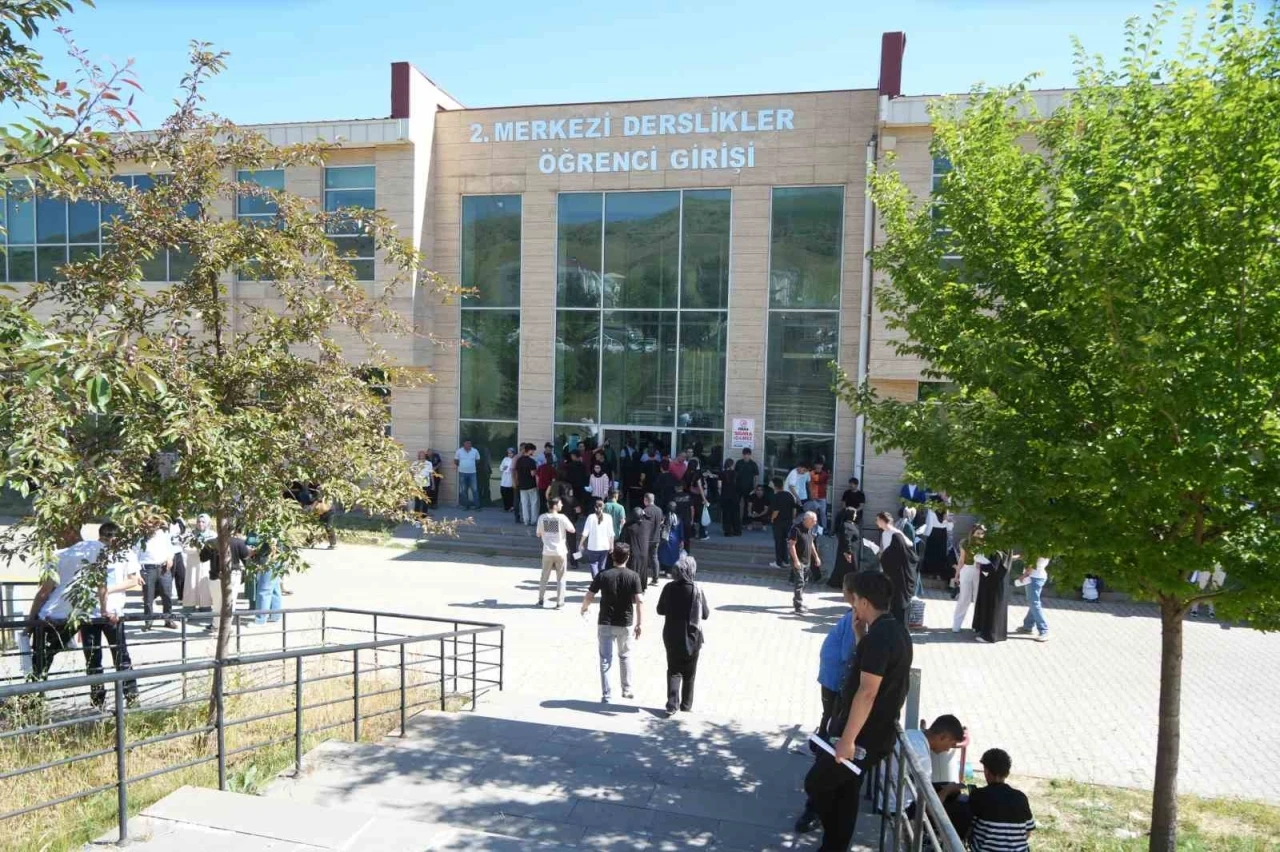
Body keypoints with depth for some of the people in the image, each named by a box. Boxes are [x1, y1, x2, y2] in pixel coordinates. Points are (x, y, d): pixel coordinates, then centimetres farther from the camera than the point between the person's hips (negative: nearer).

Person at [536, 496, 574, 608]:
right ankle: (559, 602, 10)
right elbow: (572, 530, -3)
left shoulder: (542, 517, -4)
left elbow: (538, 534, 5)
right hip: (560, 552, -3)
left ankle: (541, 600, 23)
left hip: (547, 552, 3)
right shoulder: (561, 517, -14)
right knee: (560, 578, 9)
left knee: (544, 577, 17)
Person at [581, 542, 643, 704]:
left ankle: (607, 695, 4)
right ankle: (627, 690, 30)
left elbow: (589, 597, -5)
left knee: (606, 660, 5)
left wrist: (584, 609, 16)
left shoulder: (603, 575, -7)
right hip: (625, 624, 1)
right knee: (625, 656, 21)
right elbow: (639, 601, -13)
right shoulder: (633, 576, -7)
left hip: (605, 623, -1)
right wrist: (639, 624, -7)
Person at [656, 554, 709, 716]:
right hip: (691, 638, -1)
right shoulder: (697, 590, -16)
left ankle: (672, 704, 0)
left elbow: (660, 610, 1)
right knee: (689, 673, 16)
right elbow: (706, 614, -7)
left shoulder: (669, 588, -10)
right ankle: (686, 704, 26)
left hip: (671, 637, 1)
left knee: (673, 671, 13)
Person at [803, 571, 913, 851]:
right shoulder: (896, 630, 7)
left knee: (816, 784, 4)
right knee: (845, 791, 19)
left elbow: (867, 692, -28)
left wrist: (848, 739, -26)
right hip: (877, 731, 10)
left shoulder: (878, 637, -25)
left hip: (864, 736, -10)